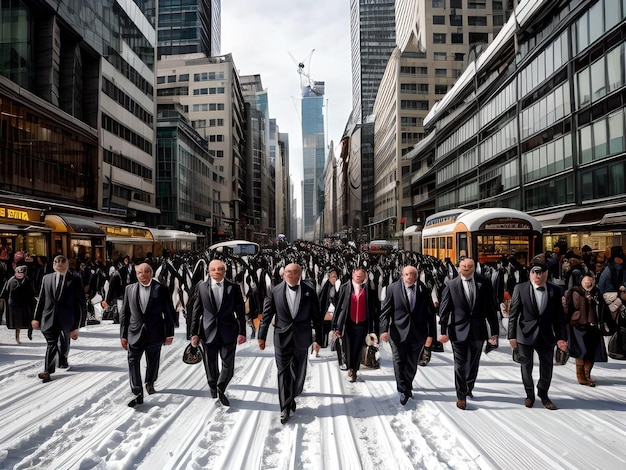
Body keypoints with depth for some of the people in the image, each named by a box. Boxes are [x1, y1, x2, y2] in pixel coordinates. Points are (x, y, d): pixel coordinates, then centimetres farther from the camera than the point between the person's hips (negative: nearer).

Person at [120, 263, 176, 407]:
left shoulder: (161, 289, -5)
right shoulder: (129, 289, 3)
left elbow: (169, 313, -3)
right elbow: (124, 313, 6)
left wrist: (169, 333, -6)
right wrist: (123, 335, 3)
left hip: (155, 334, -1)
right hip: (135, 334, 1)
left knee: (153, 362, 15)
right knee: (133, 362, -4)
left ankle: (150, 383, 40)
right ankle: (138, 394, 4)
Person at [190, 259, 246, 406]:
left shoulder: (234, 287, -3)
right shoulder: (202, 287, -1)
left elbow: (241, 311, -1)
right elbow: (196, 311, 2)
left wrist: (242, 332, -4)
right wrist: (194, 333, 0)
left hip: (228, 332, -1)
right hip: (209, 332, 1)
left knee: (228, 365, 4)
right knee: (210, 365, 14)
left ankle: (221, 390, 31)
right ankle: (213, 391, 39)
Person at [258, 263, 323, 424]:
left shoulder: (309, 291, -7)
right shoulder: (275, 291, -7)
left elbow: (316, 316, -1)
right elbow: (266, 315, -1)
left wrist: (317, 338, 0)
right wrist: (261, 336, 0)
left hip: (301, 339, 1)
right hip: (282, 338, -1)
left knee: (299, 374, 13)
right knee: (283, 373, 7)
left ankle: (291, 398, 40)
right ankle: (285, 408, 20)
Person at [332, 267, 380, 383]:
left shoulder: (369, 290, -3)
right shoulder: (344, 288, 0)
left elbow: (375, 309, -3)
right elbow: (339, 306, 0)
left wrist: (374, 329, -8)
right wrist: (335, 326, -3)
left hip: (362, 324, -1)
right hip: (348, 323, 1)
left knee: (357, 349, 5)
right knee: (348, 348, 9)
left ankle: (354, 371, 23)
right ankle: (350, 369, 32)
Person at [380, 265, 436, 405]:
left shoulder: (424, 290, -2)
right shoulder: (393, 288, -4)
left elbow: (430, 314, 2)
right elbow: (385, 311, -4)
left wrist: (430, 334, -1)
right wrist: (384, 329, -14)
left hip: (418, 333, 1)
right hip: (398, 332, -1)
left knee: (412, 363, 12)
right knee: (399, 362, 2)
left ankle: (407, 386, 35)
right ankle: (403, 390, 17)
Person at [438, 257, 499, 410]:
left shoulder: (485, 283, -3)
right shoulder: (451, 285, -6)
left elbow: (491, 308, 0)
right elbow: (444, 310, -4)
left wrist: (494, 331, -1)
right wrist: (444, 331, -7)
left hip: (478, 330, 2)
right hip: (459, 331, -2)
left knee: (474, 363, 18)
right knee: (460, 365, 6)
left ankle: (469, 388, 41)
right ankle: (461, 396, 21)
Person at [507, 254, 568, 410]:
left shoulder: (555, 290, -2)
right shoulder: (520, 289, -8)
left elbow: (559, 316, 2)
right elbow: (513, 314, -6)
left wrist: (561, 337, -3)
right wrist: (512, 336, -8)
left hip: (546, 336, 2)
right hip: (525, 334, -1)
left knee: (547, 368, 11)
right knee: (526, 367, 12)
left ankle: (543, 394, 34)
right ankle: (529, 395, 33)